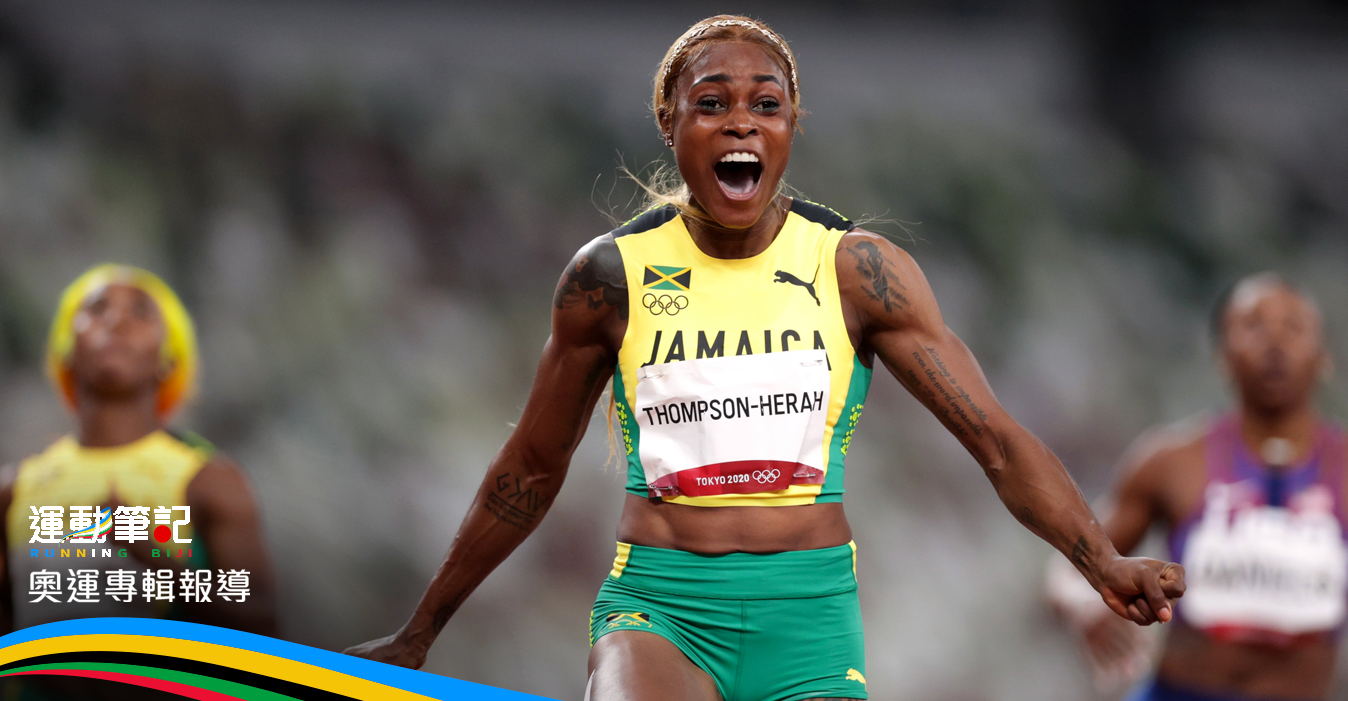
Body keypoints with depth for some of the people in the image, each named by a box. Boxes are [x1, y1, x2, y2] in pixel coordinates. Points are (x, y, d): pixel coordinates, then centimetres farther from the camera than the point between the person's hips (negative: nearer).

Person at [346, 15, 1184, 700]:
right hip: (660, 604, -1)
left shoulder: (861, 270, 1)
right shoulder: (610, 277, 2)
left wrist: (1105, 562, -21)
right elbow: (530, 471, 14)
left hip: (809, 613, 2)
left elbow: (997, 439, -4)